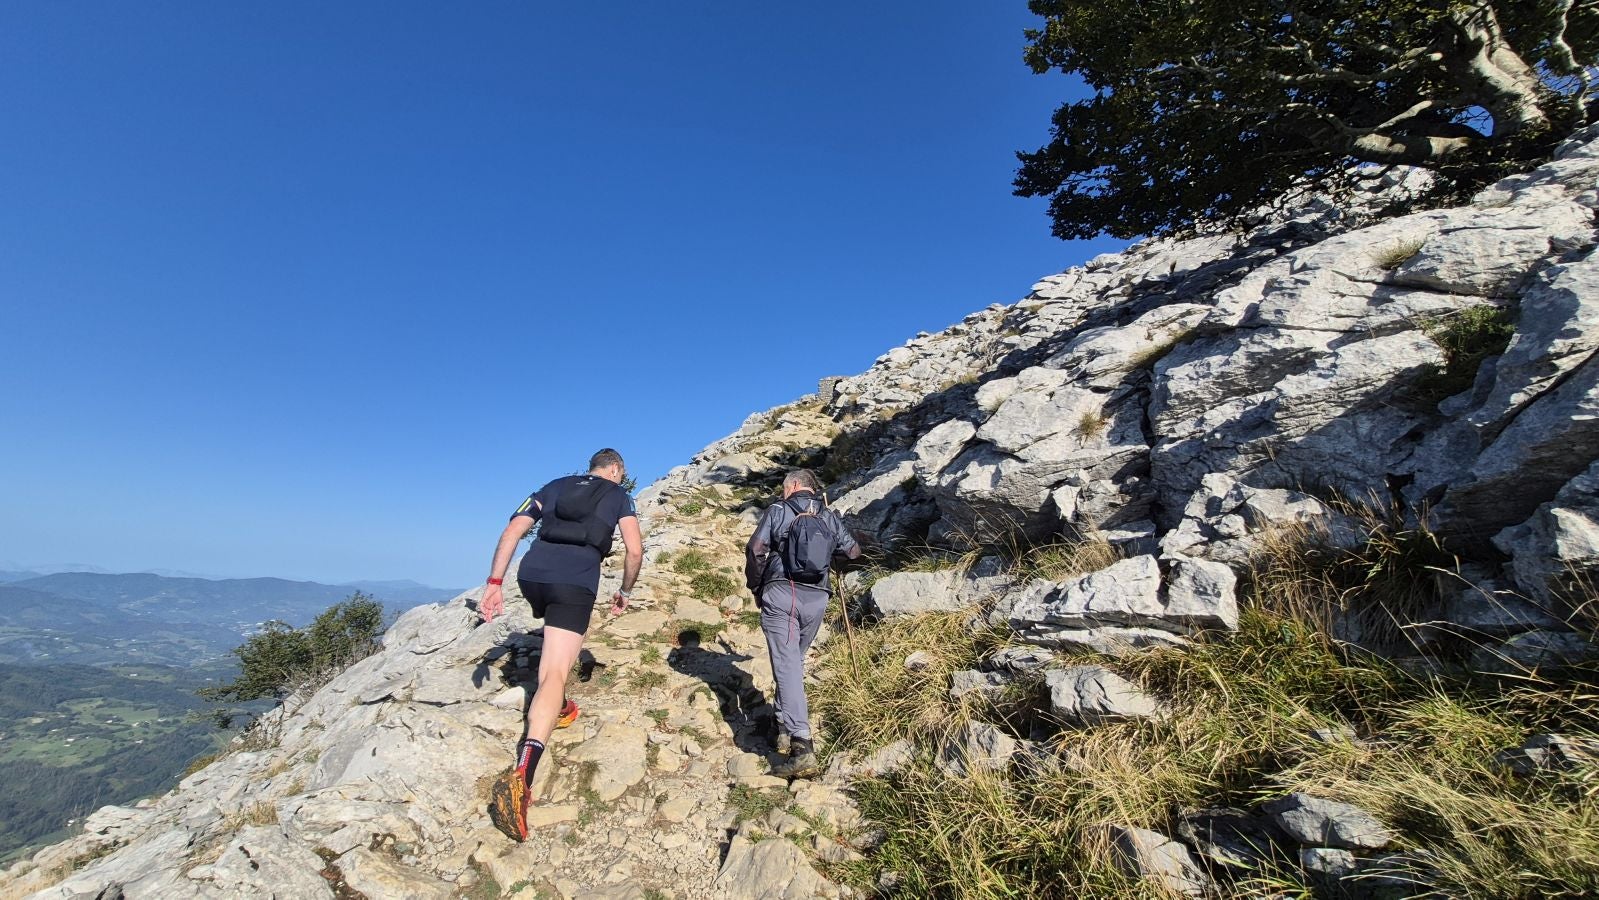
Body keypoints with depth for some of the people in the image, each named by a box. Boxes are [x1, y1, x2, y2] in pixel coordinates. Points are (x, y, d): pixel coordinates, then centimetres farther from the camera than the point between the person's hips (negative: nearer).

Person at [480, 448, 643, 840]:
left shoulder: (555, 486, 25)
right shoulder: (618, 495, 17)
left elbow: (512, 531, 12)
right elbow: (635, 550, 5)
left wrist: (494, 582, 11)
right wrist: (624, 591, 19)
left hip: (531, 572, 5)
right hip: (576, 581, -4)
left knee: (556, 640, 36)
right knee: (555, 673, -9)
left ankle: (560, 708, 43)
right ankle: (523, 776, -25)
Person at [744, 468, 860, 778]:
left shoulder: (777, 511, 3)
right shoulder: (831, 517, 13)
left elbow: (755, 550, -6)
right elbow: (853, 550, 21)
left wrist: (756, 587, 8)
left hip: (780, 592, -4)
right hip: (817, 598, 4)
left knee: (787, 665, -8)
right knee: (796, 660, 25)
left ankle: (801, 746, -18)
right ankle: (786, 717, 39)